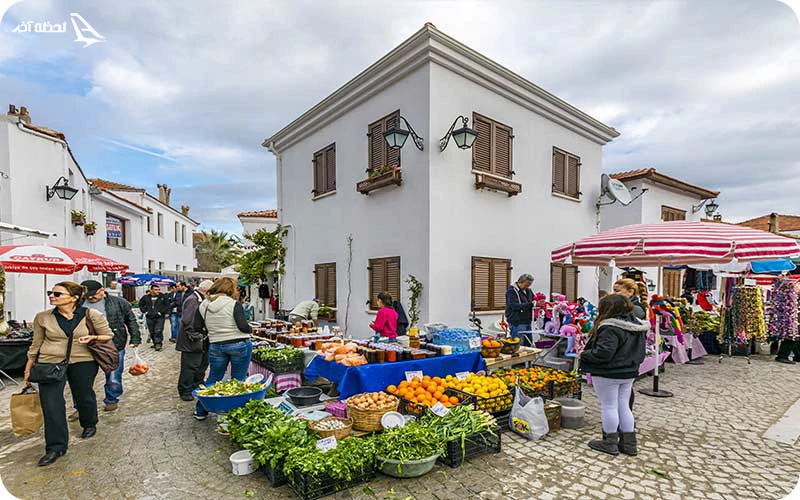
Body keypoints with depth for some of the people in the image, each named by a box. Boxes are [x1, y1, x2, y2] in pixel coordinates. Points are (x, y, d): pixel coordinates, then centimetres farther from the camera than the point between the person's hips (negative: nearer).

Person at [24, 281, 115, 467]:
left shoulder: (91, 316, -8)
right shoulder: (43, 317, 0)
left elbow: (109, 336, 1)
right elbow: (36, 344, 12)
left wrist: (93, 337, -18)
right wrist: (29, 367, 14)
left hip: (83, 362, -1)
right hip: (50, 363, 1)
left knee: (84, 396, 13)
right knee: (50, 402, -6)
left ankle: (90, 424, 42)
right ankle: (55, 447, 6)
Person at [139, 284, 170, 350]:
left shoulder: (163, 297, -4)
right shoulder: (146, 297, 3)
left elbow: (167, 305, -1)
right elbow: (141, 304, 18)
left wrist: (162, 312, -10)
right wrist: (145, 311, 5)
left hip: (159, 317, -3)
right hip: (150, 318, 3)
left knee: (158, 331, -11)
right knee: (152, 332, 12)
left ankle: (158, 344, -4)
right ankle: (155, 343, 26)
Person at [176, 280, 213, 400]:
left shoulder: (200, 300, 14)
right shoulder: (192, 300, -19)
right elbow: (187, 321, -26)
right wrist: (195, 336, -22)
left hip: (201, 342, 10)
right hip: (192, 343, -10)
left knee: (202, 364, 18)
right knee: (190, 367, 0)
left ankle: (198, 386, 33)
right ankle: (185, 392, 12)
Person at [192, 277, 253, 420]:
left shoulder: (203, 306, 1)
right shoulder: (234, 304, -14)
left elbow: (196, 327, 4)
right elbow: (243, 326, -17)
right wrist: (250, 330, 3)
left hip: (216, 347, 4)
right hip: (239, 345, -4)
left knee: (213, 378, 20)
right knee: (238, 380, 9)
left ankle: (200, 411, 30)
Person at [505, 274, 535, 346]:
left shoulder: (528, 291, 16)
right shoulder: (511, 291, -9)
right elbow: (515, 306, -20)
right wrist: (531, 304, -26)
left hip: (527, 322, 8)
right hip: (517, 323, -8)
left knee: (528, 344, 11)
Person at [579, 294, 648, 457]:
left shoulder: (610, 328, -24)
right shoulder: (637, 325, 6)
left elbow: (604, 353, -29)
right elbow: (640, 350, 15)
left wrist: (584, 354, -14)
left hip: (608, 374, -9)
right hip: (629, 373, 9)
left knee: (608, 406, 5)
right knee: (623, 406, 17)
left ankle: (610, 443, 17)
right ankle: (629, 443, 25)